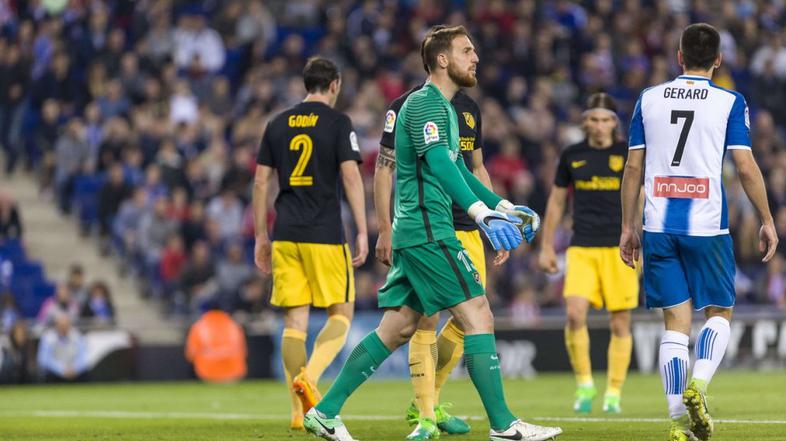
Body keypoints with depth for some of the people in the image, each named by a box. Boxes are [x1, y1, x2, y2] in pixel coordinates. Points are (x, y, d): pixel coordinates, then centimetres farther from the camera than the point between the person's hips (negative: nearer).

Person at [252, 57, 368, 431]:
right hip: (324, 235, -4)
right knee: (341, 313, 6)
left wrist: (260, 237, 17)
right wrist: (362, 232, -8)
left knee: (295, 320, 5)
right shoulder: (337, 123, -2)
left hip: (285, 235, 4)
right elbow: (351, 176, -10)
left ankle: (300, 411, 3)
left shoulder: (278, 125, 12)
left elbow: (261, 181, 11)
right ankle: (309, 377, -17)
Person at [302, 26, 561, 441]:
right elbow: (438, 163, -27)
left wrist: (503, 205, 23)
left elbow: (458, 170, 30)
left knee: (397, 328, 10)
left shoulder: (443, 107, 22)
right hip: (428, 230, -10)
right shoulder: (425, 102, -11)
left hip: (414, 232, 10)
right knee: (478, 316, -10)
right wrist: (479, 210, -38)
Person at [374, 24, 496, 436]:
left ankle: (427, 400, 16)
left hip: (466, 228, 6)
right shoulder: (407, 105, -4)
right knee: (426, 320, -7)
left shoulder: (468, 108, 15)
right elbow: (383, 168, -3)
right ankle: (425, 414, -2)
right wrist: (385, 230, -10)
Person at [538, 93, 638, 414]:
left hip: (619, 248, -1)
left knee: (620, 323, 0)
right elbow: (556, 201, 16)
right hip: (581, 248, 1)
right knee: (575, 313, -17)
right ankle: (584, 384, -1)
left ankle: (613, 394, 11)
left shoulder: (629, 155, 1)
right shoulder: (572, 156, 7)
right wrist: (546, 247, 13)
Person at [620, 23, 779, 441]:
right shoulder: (729, 103, -1)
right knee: (718, 312, 13)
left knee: (676, 321, 6)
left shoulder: (649, 99, 8)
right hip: (707, 227, -2)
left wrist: (627, 227, 14)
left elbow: (633, 167, 7)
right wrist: (767, 222, 6)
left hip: (658, 229, 2)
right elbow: (746, 168, -5)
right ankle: (699, 383, -15)